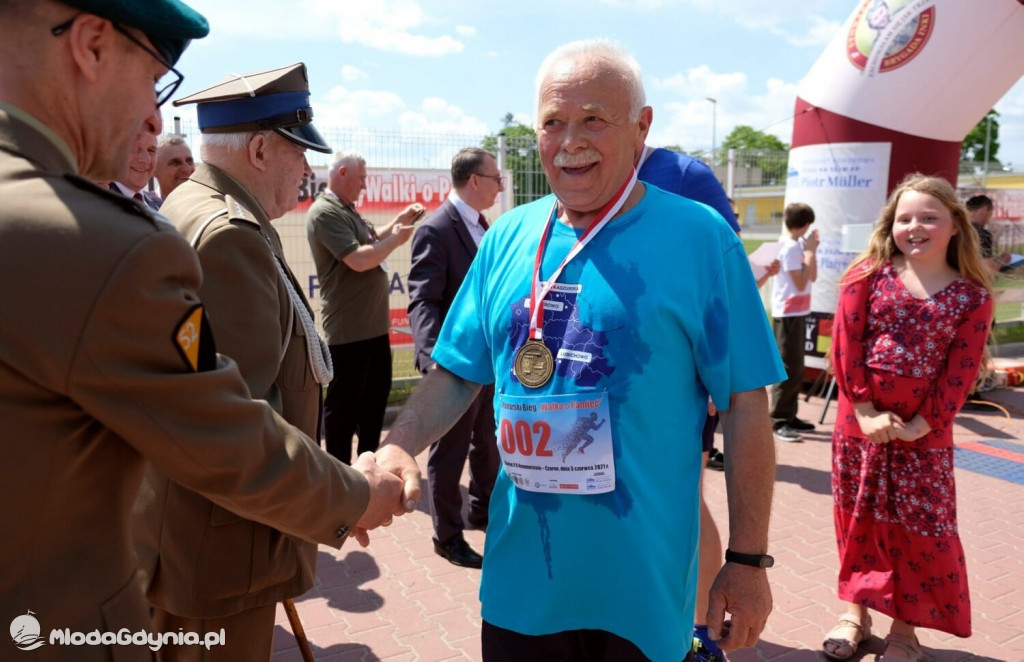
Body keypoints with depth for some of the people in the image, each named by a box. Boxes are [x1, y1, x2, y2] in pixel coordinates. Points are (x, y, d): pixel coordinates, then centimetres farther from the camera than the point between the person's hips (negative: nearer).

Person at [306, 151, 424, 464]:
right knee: (344, 403, 4)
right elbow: (359, 260, -25)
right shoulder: (324, 212, -17)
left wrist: (401, 219, 10)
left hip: (374, 324, 10)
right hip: (348, 330, -10)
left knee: (376, 394, 20)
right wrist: (396, 239, -12)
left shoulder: (347, 210, 14)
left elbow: (371, 241, 21)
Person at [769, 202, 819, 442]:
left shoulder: (797, 245, 13)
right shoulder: (790, 247, -15)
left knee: (796, 368, 14)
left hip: (797, 313, 10)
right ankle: (778, 421, -6)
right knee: (788, 369, -9)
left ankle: (789, 416, 22)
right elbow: (801, 283, -19)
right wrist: (810, 250, -14)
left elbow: (813, 277, 14)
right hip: (788, 314, -10)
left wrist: (812, 250, 6)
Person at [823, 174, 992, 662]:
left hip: (924, 432, 0)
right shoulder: (868, 275, -2)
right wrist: (864, 410, -13)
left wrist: (924, 423, -13)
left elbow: (961, 371, -5)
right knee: (858, 520, 12)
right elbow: (845, 344, -7)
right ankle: (856, 610, 31)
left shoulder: (973, 296, -1)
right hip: (859, 423, 1)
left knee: (920, 530, 7)